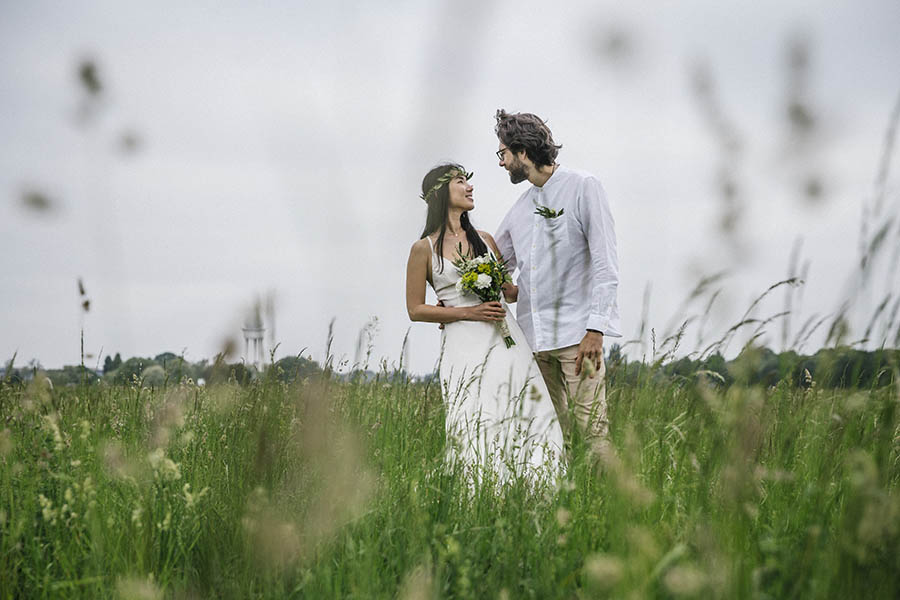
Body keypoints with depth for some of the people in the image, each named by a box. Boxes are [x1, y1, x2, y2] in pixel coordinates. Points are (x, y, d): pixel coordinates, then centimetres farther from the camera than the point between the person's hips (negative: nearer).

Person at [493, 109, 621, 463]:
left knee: (592, 431, -12)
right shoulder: (520, 208, 19)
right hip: (533, 336, 6)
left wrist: (595, 328, -16)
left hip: (577, 331, -6)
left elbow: (604, 263, -7)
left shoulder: (582, 187, 0)